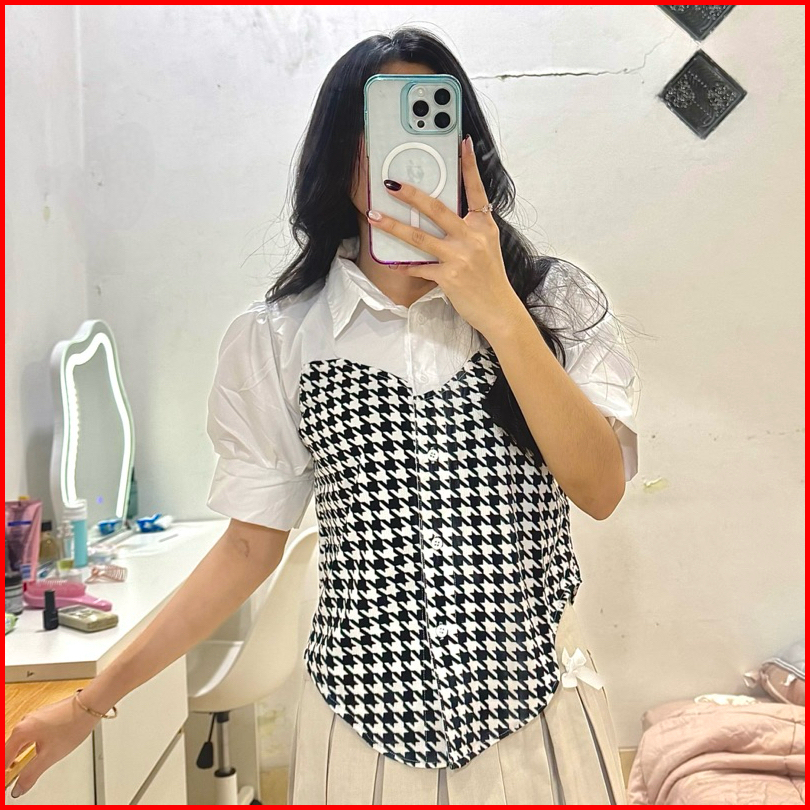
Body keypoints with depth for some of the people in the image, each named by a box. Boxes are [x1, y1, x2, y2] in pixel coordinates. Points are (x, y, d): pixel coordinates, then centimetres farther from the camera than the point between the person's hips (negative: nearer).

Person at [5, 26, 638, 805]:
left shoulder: (552, 301, -3)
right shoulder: (274, 340, -4)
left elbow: (600, 489, -14)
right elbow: (251, 545, 2)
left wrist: (498, 311, -22)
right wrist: (91, 702, 0)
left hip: (533, 710, 0)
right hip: (361, 718, 0)